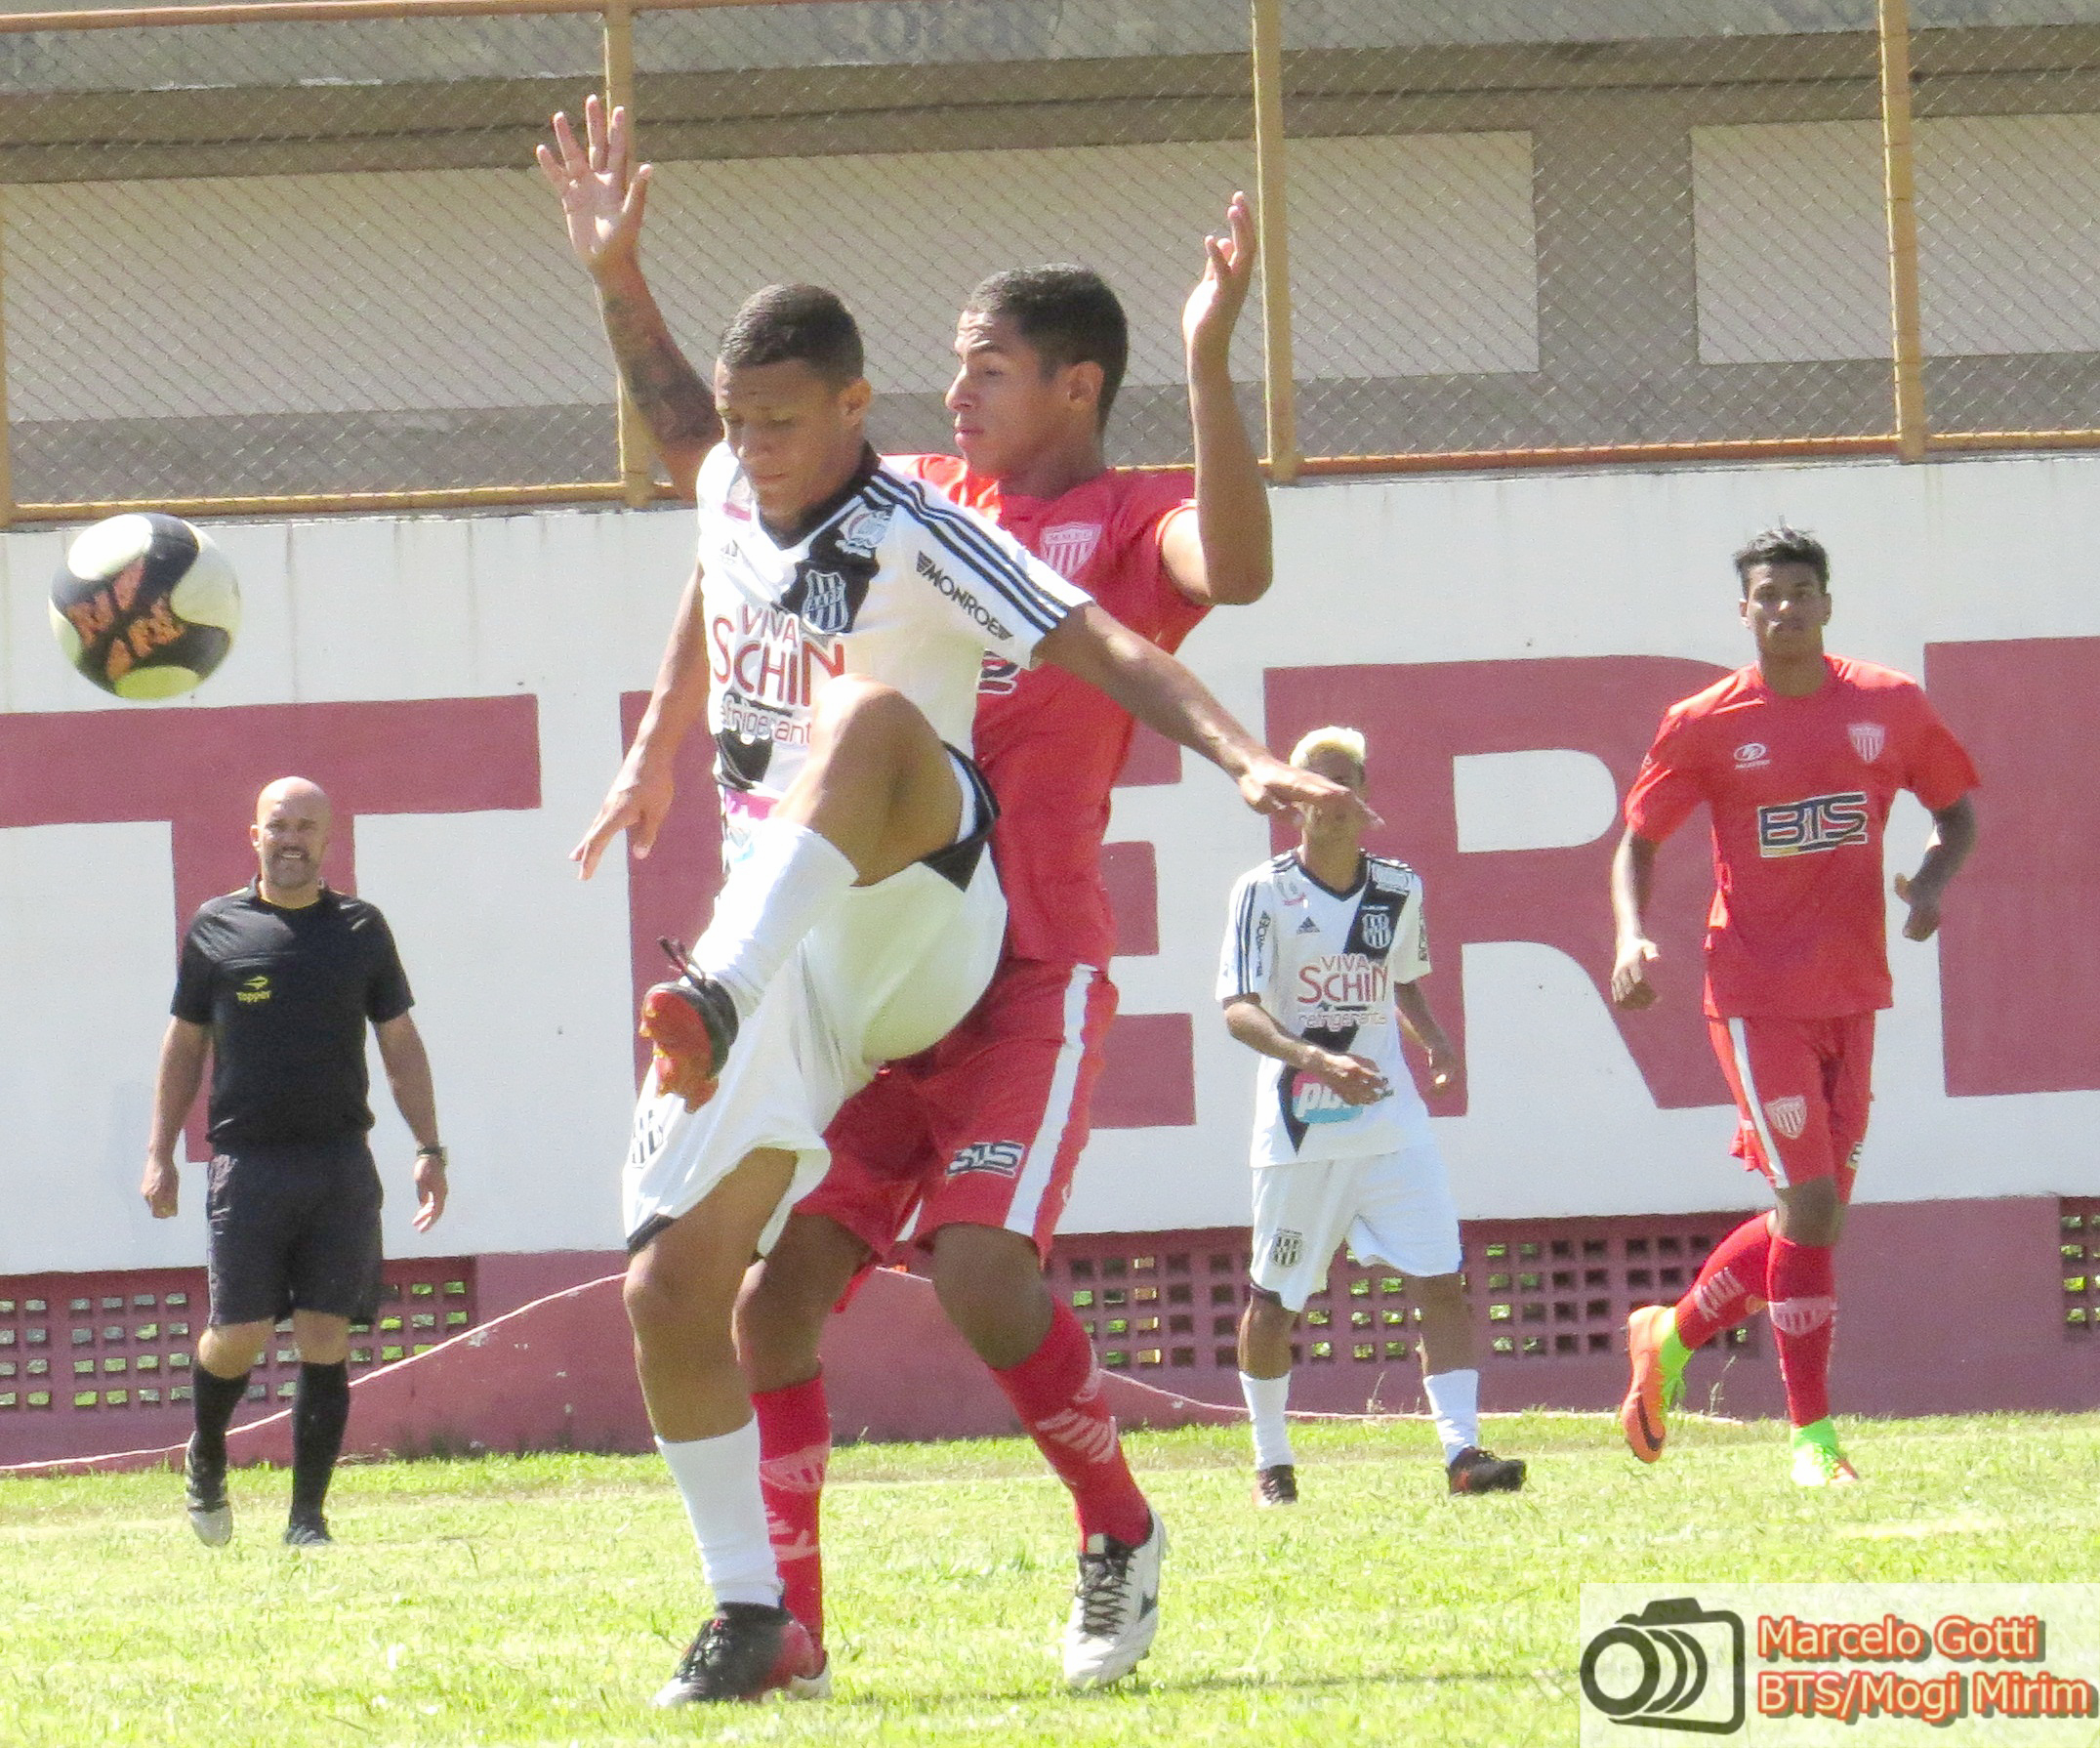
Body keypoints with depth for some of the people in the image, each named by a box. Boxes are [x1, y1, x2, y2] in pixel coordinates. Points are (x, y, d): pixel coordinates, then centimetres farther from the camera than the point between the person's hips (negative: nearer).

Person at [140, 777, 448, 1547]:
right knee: (238, 1336, -5)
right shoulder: (216, 928, 7)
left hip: (341, 1165, 1)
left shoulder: (360, 927, 10)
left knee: (325, 1341, -3)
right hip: (247, 1162, -1)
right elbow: (184, 1044, 13)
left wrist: (429, 1149, 6)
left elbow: (401, 1045, 14)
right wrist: (160, 1154, 8)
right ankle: (204, 1455, 26)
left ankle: (307, 1515, 4)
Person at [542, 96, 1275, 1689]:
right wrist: (620, 278, 20)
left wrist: (1210, 362, -33)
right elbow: (702, 448, 26)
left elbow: (1234, 568, -25)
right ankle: (784, 1619, 4)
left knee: (981, 1268, -21)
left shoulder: (1133, 525, -1)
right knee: (775, 1284, -4)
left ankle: (1119, 1527, 4)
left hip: (1028, 972, -6)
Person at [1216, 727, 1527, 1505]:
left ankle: (1462, 1450, -10)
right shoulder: (1265, 892, -8)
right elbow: (1238, 1009, -16)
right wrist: (1313, 1059, -31)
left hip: (1391, 1120, 3)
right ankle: (1271, 1461, 23)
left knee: (1441, 1281, -9)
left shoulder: (1400, 888, 6)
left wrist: (1434, 1040, 2)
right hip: (1298, 1129, -3)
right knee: (1274, 1300, 5)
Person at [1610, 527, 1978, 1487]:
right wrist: (1632, 939, -12)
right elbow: (1637, 839, 5)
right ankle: (1813, 1437, -4)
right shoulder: (1706, 724, -3)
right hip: (1756, 996, -4)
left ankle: (1670, 1337, 32)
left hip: (1852, 992, 4)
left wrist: (1932, 883, -6)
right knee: (1811, 1207, -11)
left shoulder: (1890, 706, 4)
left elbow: (1956, 811, 15)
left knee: (1814, 1215, 9)